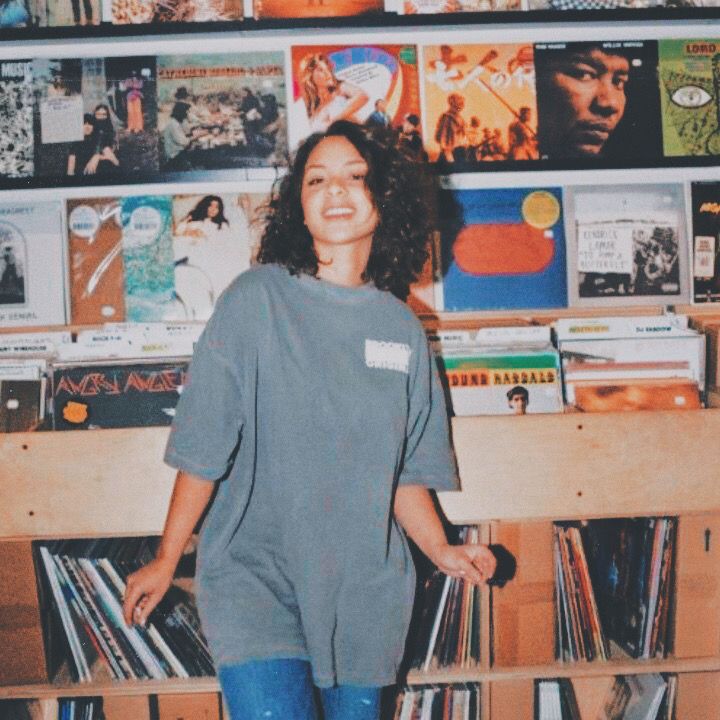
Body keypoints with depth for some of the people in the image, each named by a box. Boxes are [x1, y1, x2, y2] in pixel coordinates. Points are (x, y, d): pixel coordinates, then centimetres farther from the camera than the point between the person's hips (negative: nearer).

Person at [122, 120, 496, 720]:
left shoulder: (402, 328, 4)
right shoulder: (257, 300, -7)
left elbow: (404, 468, 10)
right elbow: (204, 447, -5)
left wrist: (442, 550, -3)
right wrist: (166, 562, -2)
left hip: (366, 585, 4)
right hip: (255, 578, -3)